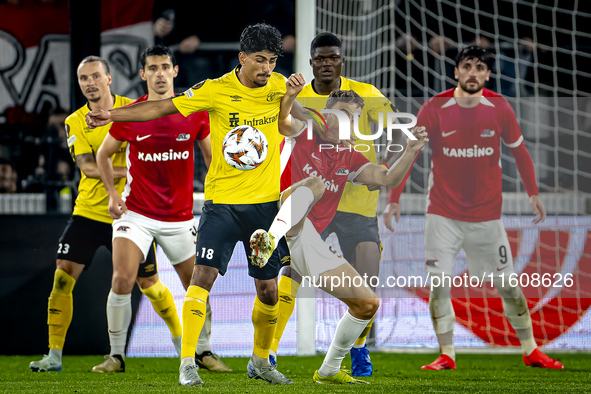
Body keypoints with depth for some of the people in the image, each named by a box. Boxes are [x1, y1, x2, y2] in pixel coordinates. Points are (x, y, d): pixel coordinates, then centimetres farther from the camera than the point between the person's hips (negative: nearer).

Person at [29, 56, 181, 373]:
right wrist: (125, 170, -25)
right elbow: (86, 166, -11)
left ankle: (182, 343, 26)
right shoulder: (75, 122, 2)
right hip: (88, 212, 1)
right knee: (62, 277, -10)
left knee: (149, 284, 5)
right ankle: (54, 356, -2)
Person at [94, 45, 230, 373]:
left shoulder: (196, 112, -2)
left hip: (180, 217, 2)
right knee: (122, 280, -18)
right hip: (136, 214, -2)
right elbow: (103, 154, 10)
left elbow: (211, 156, 11)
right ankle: (116, 354, -4)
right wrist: (112, 193, -2)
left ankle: (203, 350, 29)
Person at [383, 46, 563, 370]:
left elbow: (518, 150, 10)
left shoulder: (499, 108, -4)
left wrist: (533, 193, 9)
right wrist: (393, 199, -11)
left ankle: (531, 352, 20)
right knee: (439, 284, -7)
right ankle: (446, 356, 5)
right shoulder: (434, 109, -9)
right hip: (443, 213, -1)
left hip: (487, 215, 1)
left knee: (508, 285, 6)